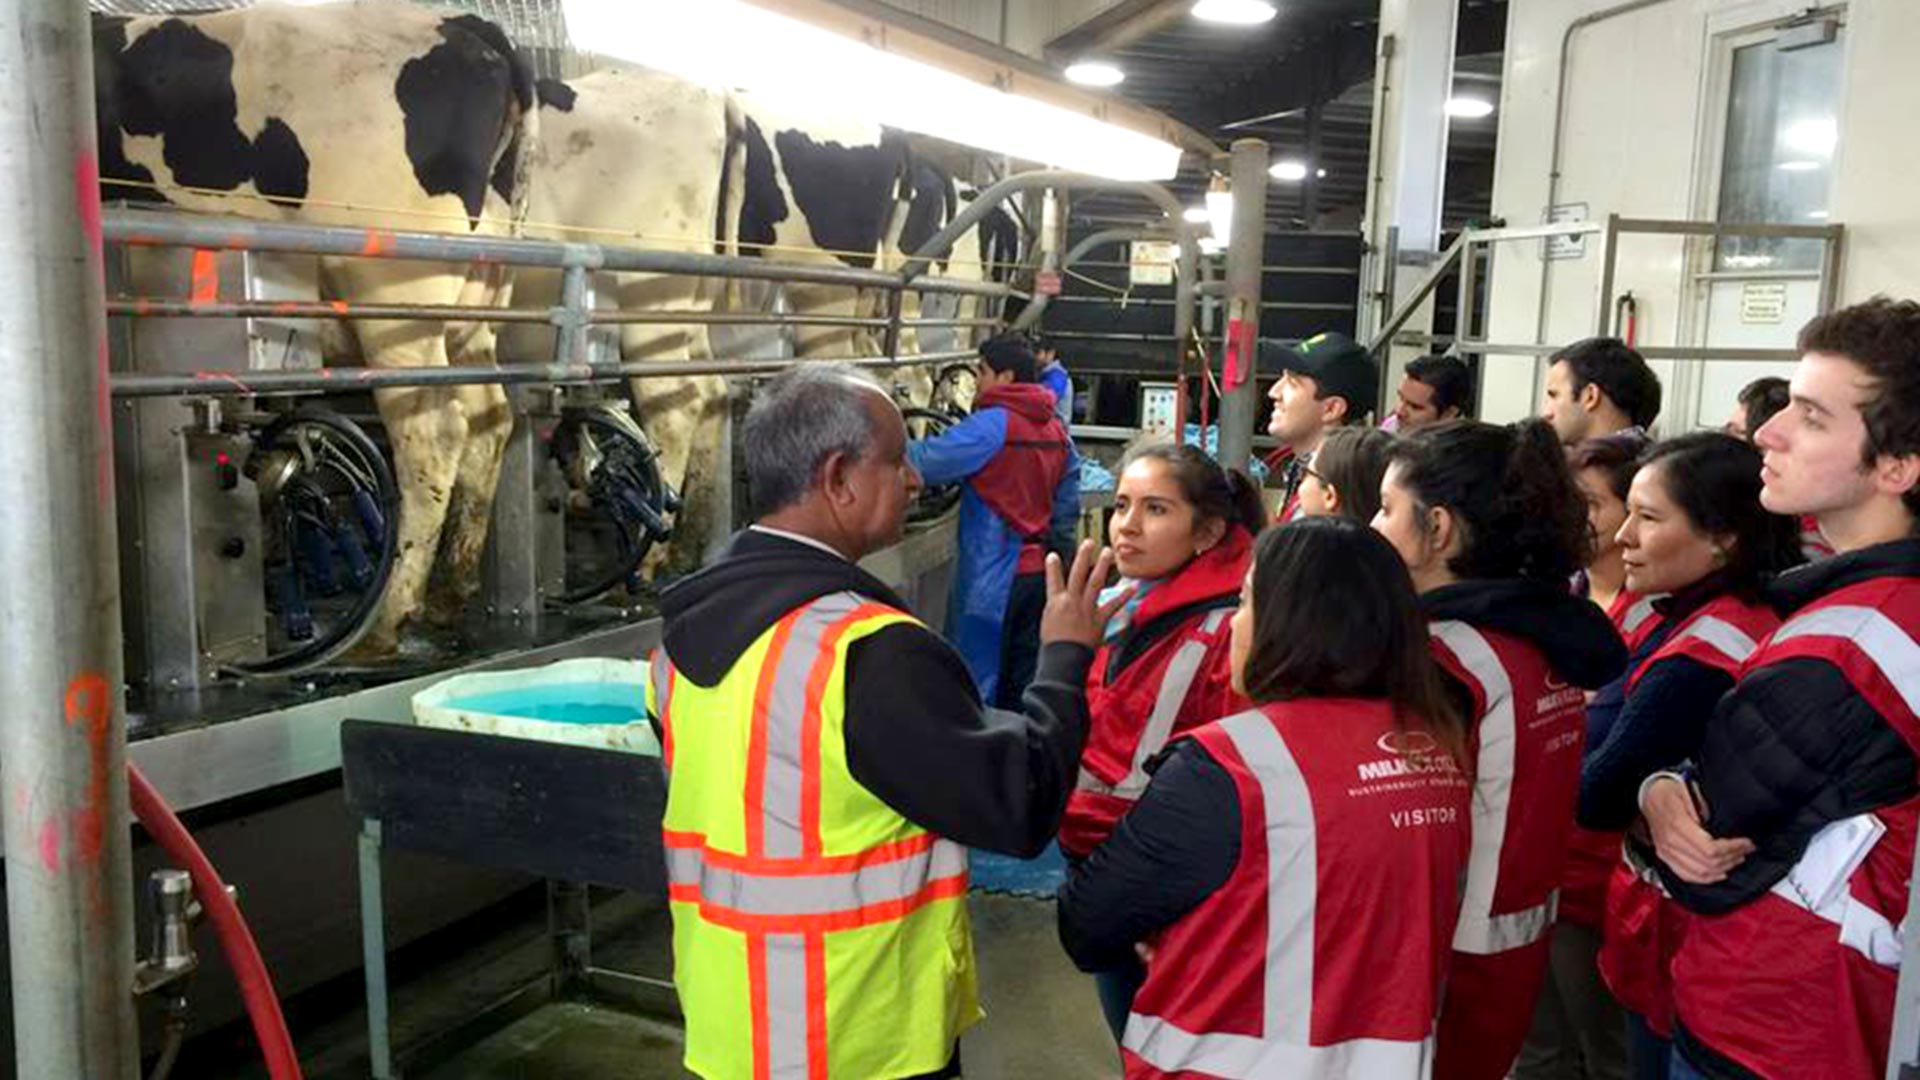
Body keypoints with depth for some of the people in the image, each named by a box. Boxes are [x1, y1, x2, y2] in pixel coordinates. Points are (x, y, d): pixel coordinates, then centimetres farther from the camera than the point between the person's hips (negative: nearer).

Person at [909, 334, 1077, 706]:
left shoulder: (992, 424, -16)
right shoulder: (1057, 430, 7)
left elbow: (924, 462, -21)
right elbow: (1068, 503, 12)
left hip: (994, 577, -7)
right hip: (1040, 571, 7)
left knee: (980, 682, 2)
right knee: (1025, 680, 15)